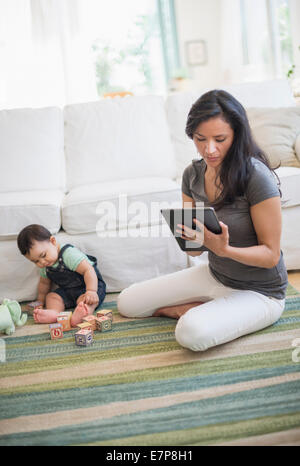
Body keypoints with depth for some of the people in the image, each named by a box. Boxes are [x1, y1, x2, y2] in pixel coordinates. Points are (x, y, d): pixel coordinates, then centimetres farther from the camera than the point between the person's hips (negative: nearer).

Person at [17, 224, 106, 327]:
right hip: (67, 291, 8)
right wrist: (40, 302, 23)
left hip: (91, 284, -8)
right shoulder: (44, 267, -1)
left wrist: (91, 291, -46)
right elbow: (44, 283, 19)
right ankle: (54, 312, -40)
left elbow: (88, 270, -35)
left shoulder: (69, 254, -27)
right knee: (51, 296, -12)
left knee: (87, 299, -35)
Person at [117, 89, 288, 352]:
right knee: (127, 304, 5)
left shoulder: (256, 177, -24)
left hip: (258, 291, -6)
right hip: (214, 274, 7)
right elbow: (194, 249, 1)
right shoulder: (193, 174, -3)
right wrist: (188, 237, -23)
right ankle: (204, 309, 10)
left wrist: (225, 250, -36)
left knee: (193, 333, -34)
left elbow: (271, 254, -18)